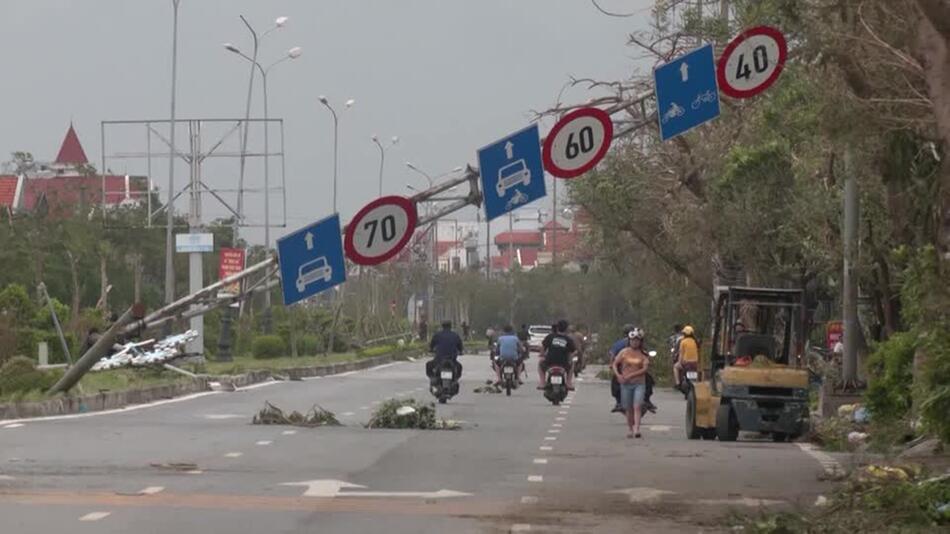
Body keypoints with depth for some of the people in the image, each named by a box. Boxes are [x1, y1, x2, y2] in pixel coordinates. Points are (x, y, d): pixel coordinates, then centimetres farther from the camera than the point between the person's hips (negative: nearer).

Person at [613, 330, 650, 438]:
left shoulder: (643, 355, 2)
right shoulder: (624, 352, 6)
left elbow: (645, 368, -8)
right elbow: (615, 364, 8)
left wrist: (631, 375, -16)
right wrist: (618, 375, -11)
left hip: (639, 383, -2)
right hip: (626, 384, 2)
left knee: (637, 406, -16)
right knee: (628, 408, 7)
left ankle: (636, 429, -24)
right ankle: (630, 429, 18)